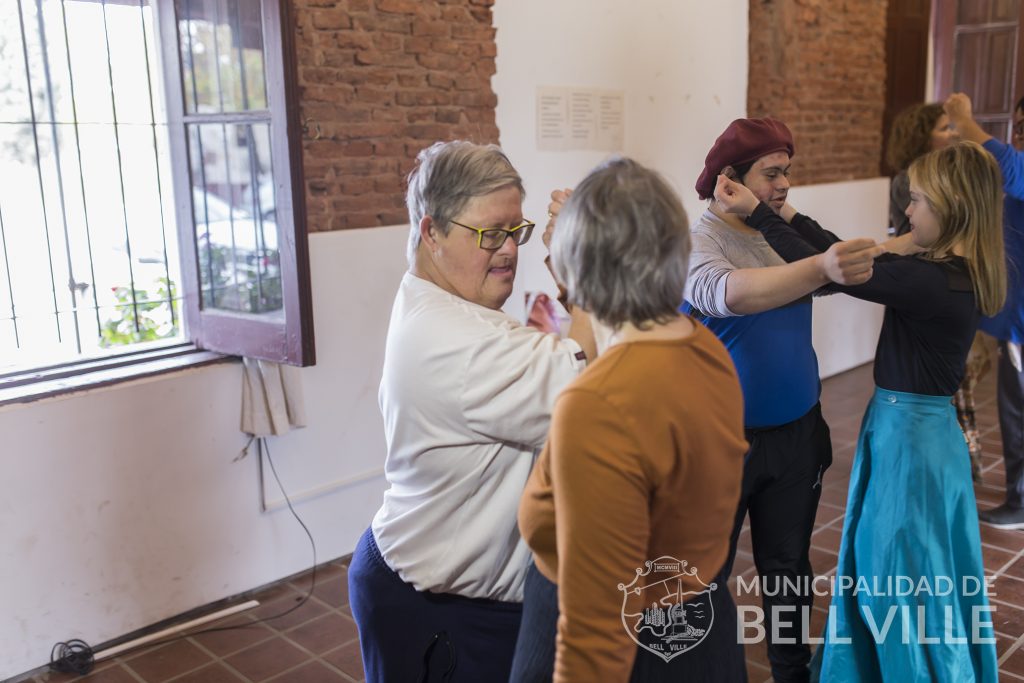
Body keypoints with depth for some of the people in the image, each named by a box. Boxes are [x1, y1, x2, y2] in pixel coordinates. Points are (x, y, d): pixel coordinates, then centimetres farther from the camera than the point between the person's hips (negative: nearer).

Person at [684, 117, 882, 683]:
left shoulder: (784, 229, 4)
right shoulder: (696, 242, -16)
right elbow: (729, 293, -38)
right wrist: (820, 269, -50)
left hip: (796, 433, 6)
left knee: (789, 568, 20)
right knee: (706, 577, 10)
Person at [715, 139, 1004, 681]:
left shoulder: (933, 282, -26)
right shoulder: (953, 272, 2)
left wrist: (756, 212, -16)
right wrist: (788, 216, 9)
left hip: (910, 436, -9)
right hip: (913, 426, 9)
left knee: (905, 579, 8)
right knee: (887, 567, 23)